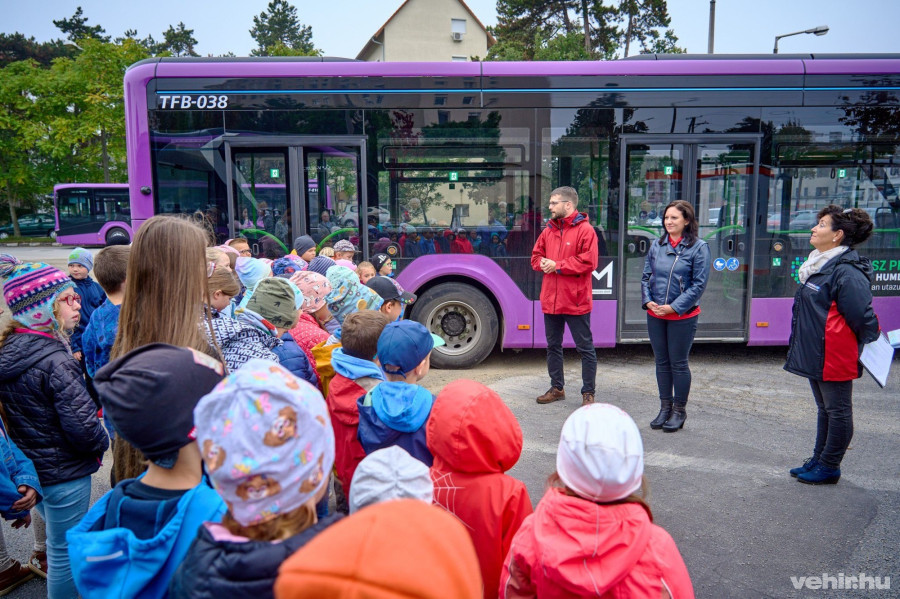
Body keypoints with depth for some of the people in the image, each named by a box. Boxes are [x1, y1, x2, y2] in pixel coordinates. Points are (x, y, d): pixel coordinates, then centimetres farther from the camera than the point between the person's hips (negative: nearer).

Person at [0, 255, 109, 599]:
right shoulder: (56, 362, -27)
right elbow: (83, 428, -25)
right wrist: (102, 442, -6)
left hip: (28, 466, 9)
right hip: (64, 473, -9)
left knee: (57, 540, 27)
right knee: (65, 552, 8)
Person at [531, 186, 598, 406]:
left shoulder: (585, 230, -10)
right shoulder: (549, 230, 11)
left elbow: (589, 262, -19)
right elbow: (536, 256, 17)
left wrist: (557, 266, -16)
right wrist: (543, 263, -7)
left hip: (575, 301, -7)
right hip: (550, 300, 7)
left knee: (585, 348, 3)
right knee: (553, 346, 16)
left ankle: (588, 392, 14)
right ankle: (557, 388, 31)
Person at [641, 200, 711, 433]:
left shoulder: (698, 247, -7)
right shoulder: (657, 246, 6)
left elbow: (699, 284, -10)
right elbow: (646, 277, 9)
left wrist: (674, 306, -16)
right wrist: (647, 300, -7)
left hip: (683, 316, -4)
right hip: (655, 315, 4)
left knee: (678, 363, 4)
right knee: (662, 362, 12)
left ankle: (679, 410, 20)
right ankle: (665, 407, 26)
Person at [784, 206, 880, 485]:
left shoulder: (847, 271, -21)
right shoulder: (821, 265, 10)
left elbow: (862, 317, -20)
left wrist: (870, 344, -7)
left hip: (834, 357, -10)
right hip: (815, 354, 10)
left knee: (838, 412, 5)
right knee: (824, 409, 20)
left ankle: (829, 467, 17)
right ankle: (818, 460, 33)